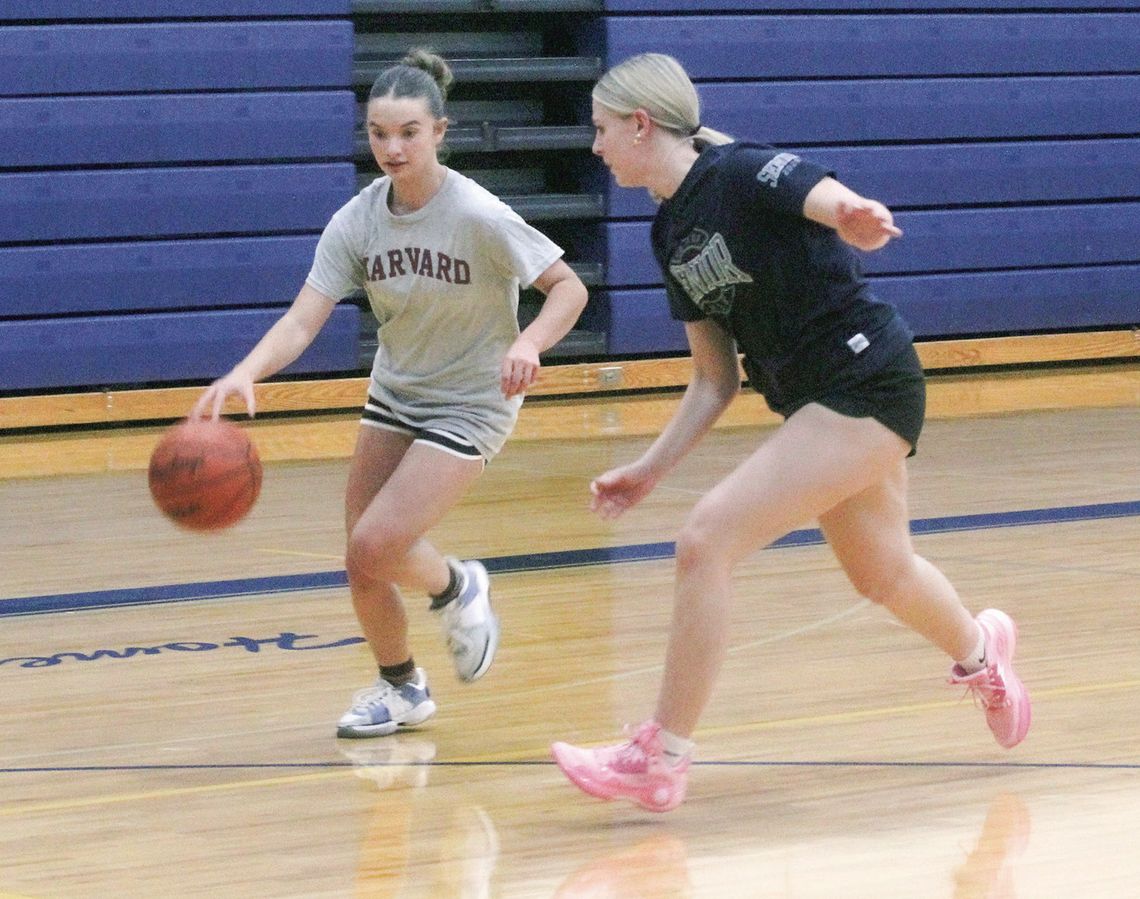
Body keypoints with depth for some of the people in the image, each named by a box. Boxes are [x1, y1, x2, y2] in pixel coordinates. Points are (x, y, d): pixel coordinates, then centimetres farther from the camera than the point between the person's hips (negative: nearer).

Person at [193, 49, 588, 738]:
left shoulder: (478, 215, -22)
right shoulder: (356, 221, -10)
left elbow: (569, 287, -17)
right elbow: (302, 321, -17)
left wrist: (529, 343, -37)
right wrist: (245, 373, -37)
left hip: (471, 403, -5)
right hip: (395, 393, 5)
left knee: (375, 547, -20)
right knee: (364, 567, 5)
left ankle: (457, 588, 13)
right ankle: (401, 688, 31)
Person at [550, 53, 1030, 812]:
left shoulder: (740, 173, -17)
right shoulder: (672, 235, 7)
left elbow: (834, 200, -36)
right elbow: (717, 379, 10)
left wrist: (855, 217, -59)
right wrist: (651, 470, 4)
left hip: (866, 385, -9)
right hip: (815, 404, 9)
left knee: (707, 541, -18)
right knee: (882, 574, 28)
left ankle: (660, 760, -9)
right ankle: (979, 650, 59)